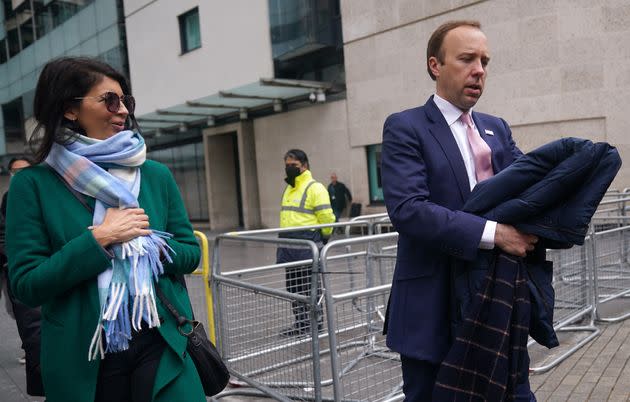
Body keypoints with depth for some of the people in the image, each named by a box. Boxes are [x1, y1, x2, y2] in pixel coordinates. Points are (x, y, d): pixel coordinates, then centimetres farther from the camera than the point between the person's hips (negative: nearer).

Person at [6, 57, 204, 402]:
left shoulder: (156, 175, 2)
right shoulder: (33, 184, -5)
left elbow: (190, 252, 6)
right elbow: (26, 284, -8)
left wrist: (150, 245, -12)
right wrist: (98, 238, -17)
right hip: (83, 361, -1)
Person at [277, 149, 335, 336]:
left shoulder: (314, 188, -10)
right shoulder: (288, 189, 18)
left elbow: (326, 217, -13)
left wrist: (323, 237, -1)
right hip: (288, 246, 9)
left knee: (309, 286, -1)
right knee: (294, 286, 14)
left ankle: (315, 324, 10)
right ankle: (301, 323, 25)